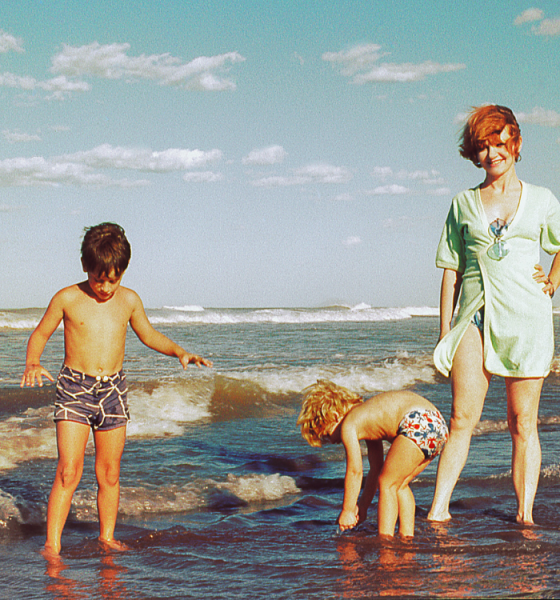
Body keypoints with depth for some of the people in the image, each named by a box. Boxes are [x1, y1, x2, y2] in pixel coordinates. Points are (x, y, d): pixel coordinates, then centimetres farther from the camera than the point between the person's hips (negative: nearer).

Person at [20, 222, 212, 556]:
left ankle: (107, 537, 23)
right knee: (69, 472, -11)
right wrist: (33, 363, -13)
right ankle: (52, 544, -8)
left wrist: (180, 352, 6)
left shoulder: (129, 300, 4)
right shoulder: (67, 299, -5)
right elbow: (41, 334, 6)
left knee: (110, 474, 9)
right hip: (74, 389, -3)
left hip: (114, 390, 3)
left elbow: (148, 335, 20)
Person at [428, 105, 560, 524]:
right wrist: (444, 331, 7)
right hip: (475, 316, 0)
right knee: (462, 418, -9)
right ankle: (439, 509, -8)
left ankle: (525, 514, 5)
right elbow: (451, 270, 11)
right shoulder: (464, 204, 11)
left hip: (525, 318, 0)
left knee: (523, 423, 1)